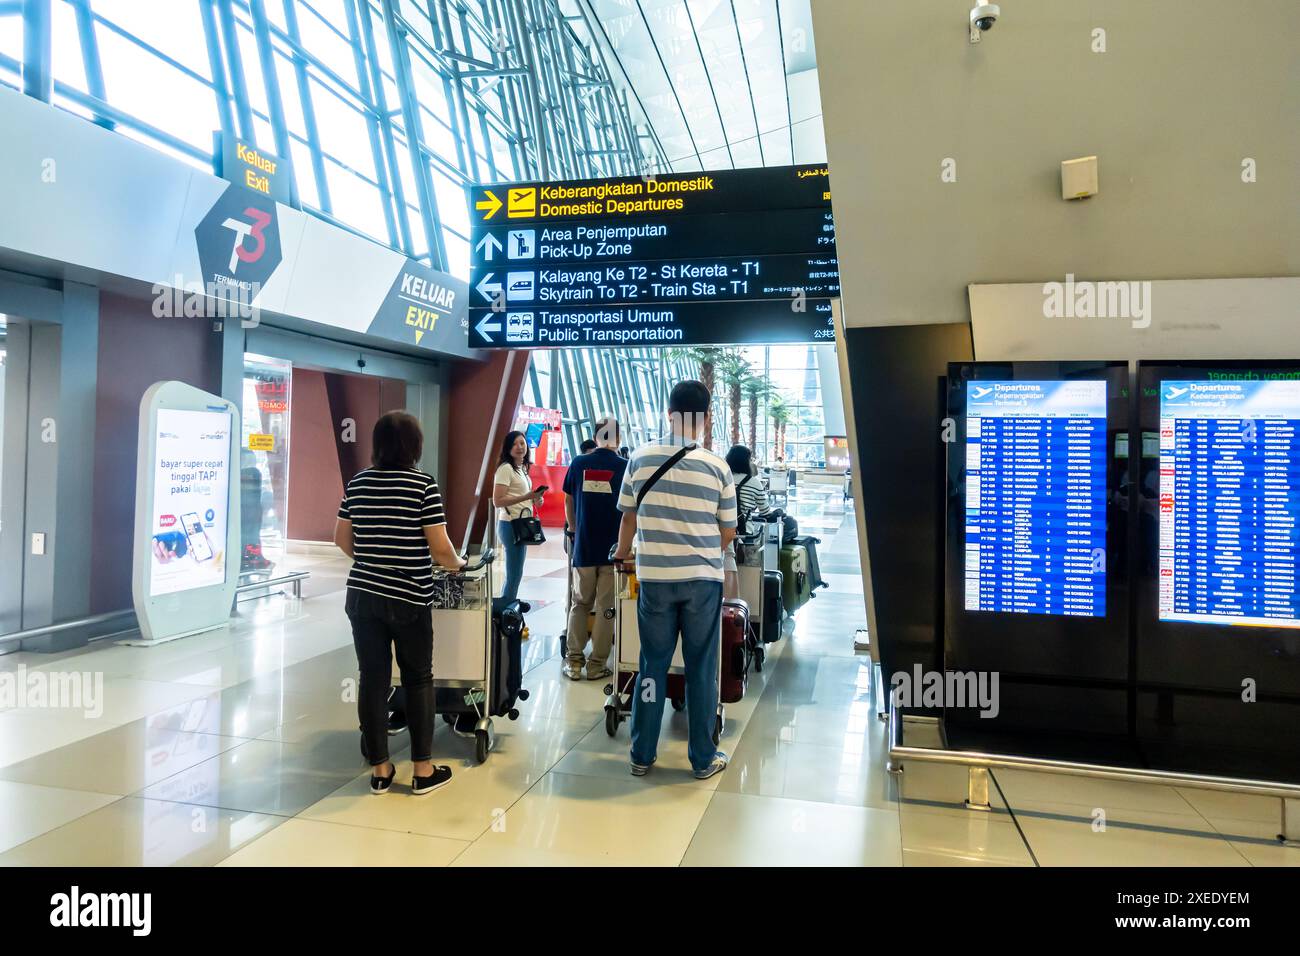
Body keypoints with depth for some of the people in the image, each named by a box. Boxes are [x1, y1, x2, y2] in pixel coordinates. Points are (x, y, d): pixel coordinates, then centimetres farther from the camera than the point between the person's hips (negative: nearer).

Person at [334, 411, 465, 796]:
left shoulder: (357, 483, 5)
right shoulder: (424, 485, -10)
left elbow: (342, 540, 11)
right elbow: (440, 549, -12)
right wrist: (458, 562, 9)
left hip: (362, 595, 4)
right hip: (408, 598, -4)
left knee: (373, 680, 9)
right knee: (418, 680, 9)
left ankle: (380, 770, 19)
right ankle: (423, 770, 16)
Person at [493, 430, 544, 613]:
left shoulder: (522, 468, 15)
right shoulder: (505, 468, -11)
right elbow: (497, 501, -18)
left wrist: (535, 499, 7)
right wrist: (526, 496, -22)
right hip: (511, 525, -9)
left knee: (515, 574, 13)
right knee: (514, 575, -8)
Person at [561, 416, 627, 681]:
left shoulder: (578, 464, 0)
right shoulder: (625, 467, -6)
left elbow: (569, 504, 9)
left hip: (584, 547, 2)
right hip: (613, 548, -2)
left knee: (580, 604, 15)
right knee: (606, 607, 6)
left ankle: (574, 661, 13)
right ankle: (596, 664, 10)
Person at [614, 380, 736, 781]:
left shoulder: (641, 458, -2)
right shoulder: (717, 467, -5)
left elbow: (628, 517, 7)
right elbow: (728, 532, 2)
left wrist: (622, 553, 27)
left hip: (654, 577, 2)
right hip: (702, 579, -1)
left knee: (653, 664, 11)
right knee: (701, 668, 9)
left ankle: (642, 755, 20)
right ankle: (703, 758, 19)